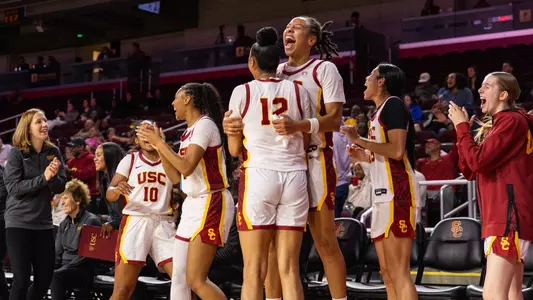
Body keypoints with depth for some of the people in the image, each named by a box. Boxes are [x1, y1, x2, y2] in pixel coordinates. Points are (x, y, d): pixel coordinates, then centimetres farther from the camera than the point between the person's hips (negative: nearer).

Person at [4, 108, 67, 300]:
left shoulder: (53, 152, 5)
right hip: (19, 223, -5)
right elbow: (13, 187, -15)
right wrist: (43, 178, -23)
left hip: (44, 223, 5)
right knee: (22, 280, -4)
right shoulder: (16, 153, -7)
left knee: (45, 279, 8)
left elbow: (61, 187, 2)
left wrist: (53, 176, -20)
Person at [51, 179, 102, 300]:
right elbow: (57, 252, 16)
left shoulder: (91, 221, -5)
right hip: (64, 269, 6)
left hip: (84, 270, -6)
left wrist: (65, 268, -17)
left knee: (56, 276, -36)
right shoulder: (64, 224, 19)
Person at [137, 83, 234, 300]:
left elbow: (186, 167, -22)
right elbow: (176, 174, 20)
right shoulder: (189, 131, 16)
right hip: (193, 205, 10)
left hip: (211, 205, -10)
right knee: (179, 277, 7)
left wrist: (159, 142, -12)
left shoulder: (205, 125, -12)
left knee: (196, 280, -13)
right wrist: (157, 145, 13)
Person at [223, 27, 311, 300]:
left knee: (254, 271, 0)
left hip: (259, 175, -3)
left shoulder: (242, 92, 1)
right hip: (294, 177, 3)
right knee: (289, 270, 6)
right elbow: (306, 143, 12)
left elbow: (234, 149, 5)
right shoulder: (298, 90, 8)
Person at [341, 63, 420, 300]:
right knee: (387, 272, 10)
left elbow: (397, 150, -18)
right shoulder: (381, 111, 23)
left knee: (398, 272, -13)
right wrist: (365, 156, 17)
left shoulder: (393, 104, -6)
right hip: (384, 195, 11)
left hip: (397, 194, -11)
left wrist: (359, 140, -12)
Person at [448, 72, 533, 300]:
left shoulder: (512, 120, -10)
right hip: (500, 217, 11)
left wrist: (462, 126, -6)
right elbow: (469, 171, 18)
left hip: (509, 217, -11)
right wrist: (462, 130, 9)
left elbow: (478, 160, -19)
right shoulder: (495, 125, 20)